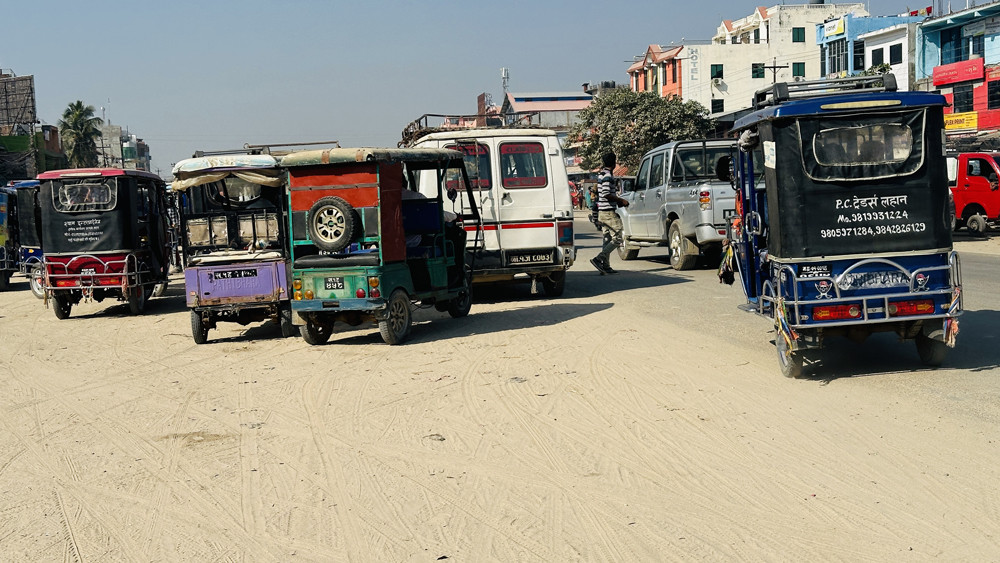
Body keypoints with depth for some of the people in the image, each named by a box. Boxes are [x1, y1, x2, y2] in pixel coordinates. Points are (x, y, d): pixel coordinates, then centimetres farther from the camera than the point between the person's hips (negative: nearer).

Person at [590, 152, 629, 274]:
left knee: (608, 239, 11)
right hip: (609, 212, -10)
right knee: (617, 238, -8)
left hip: (603, 212, 10)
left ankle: (606, 266, 11)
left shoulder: (602, 175, 16)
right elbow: (606, 194, -23)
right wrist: (621, 200, -14)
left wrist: (618, 201, 16)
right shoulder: (607, 176, -15)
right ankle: (598, 259, -14)